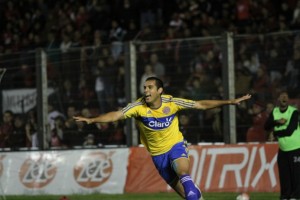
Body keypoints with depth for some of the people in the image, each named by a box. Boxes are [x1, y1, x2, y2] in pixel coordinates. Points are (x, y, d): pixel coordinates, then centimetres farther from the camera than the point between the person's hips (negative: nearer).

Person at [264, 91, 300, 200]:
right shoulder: (275, 112, 5)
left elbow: (289, 131, -22)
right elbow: (266, 126, -3)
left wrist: (276, 133, -8)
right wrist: (277, 122, -20)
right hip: (282, 150, 5)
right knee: (284, 176, 5)